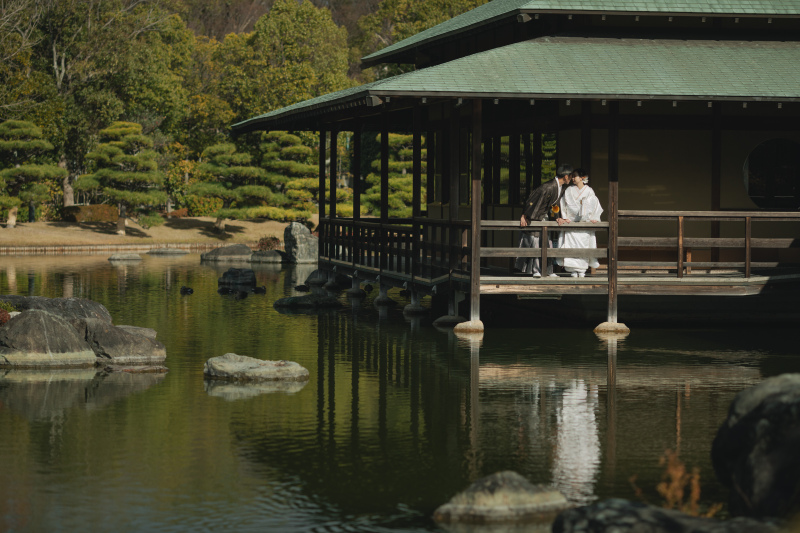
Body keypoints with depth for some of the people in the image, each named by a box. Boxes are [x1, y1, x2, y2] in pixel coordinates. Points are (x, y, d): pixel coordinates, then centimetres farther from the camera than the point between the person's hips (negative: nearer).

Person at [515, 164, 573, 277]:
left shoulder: (562, 188, 1)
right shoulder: (548, 187, -27)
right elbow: (532, 201, -22)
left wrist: (557, 218, -1)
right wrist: (524, 216, -17)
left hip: (544, 217, 8)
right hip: (534, 216, -8)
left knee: (548, 241, 6)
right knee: (535, 242, -5)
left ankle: (549, 271, 10)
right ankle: (536, 271, 2)